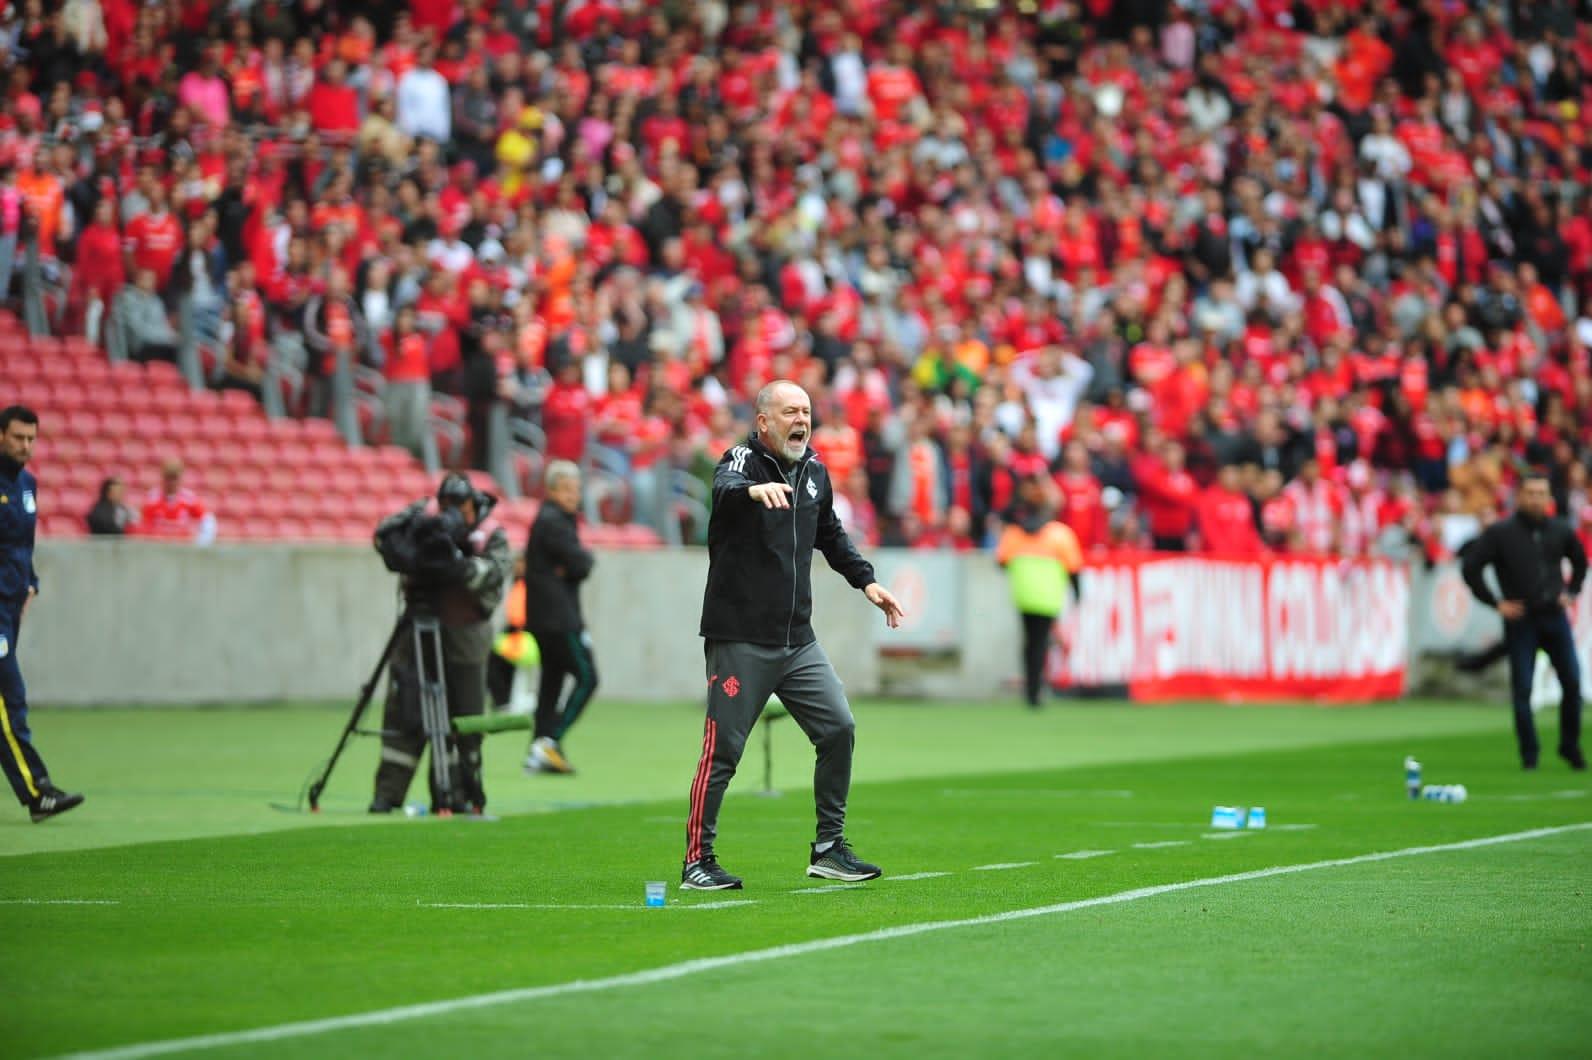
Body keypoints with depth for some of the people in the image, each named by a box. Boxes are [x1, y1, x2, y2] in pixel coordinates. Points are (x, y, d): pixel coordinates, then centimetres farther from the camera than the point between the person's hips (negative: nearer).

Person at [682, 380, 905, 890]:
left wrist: (866, 580, 18)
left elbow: (831, 534, 28)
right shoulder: (742, 460, -10)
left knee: (838, 728, 2)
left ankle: (829, 848, 13)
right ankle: (697, 861, 4)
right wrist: (754, 489, -57)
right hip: (739, 641, -6)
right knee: (722, 749, -5)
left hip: (797, 641, 6)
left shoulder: (815, 471, 10)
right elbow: (723, 489, -35)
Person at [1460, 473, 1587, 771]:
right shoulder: (1500, 533, -3)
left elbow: (1580, 561, 26)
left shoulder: (1560, 531, 8)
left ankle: (1570, 746, 13)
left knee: (1572, 682, -3)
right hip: (1520, 621, -3)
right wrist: (1495, 603, -5)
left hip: (1555, 616, 3)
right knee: (1522, 689, -5)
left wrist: (1570, 591, 12)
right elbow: (1470, 568, -3)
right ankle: (1529, 754, 5)